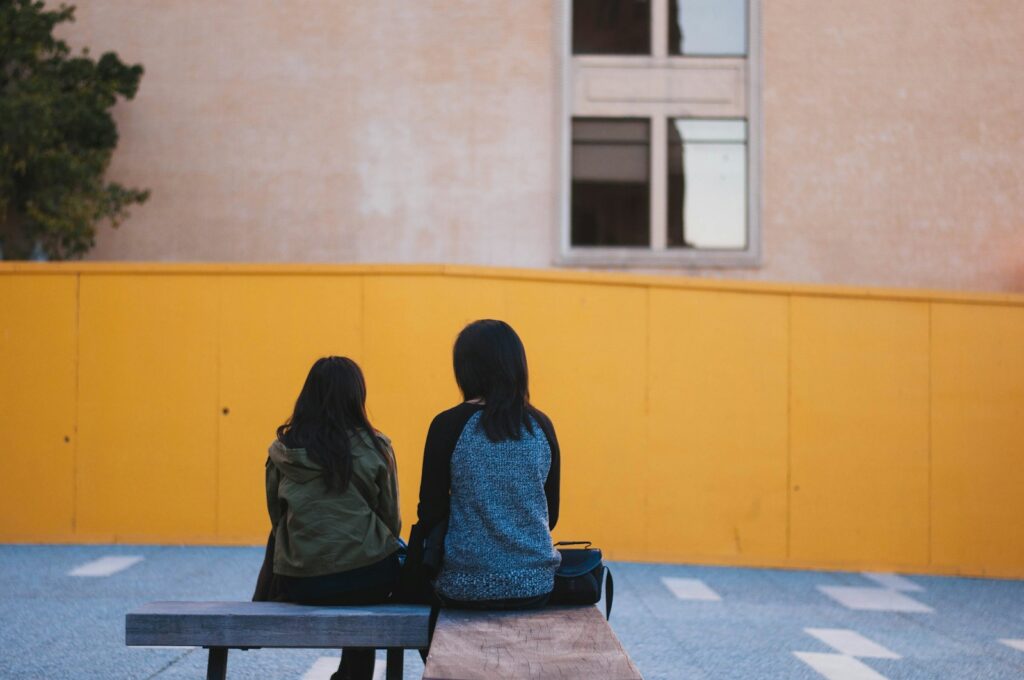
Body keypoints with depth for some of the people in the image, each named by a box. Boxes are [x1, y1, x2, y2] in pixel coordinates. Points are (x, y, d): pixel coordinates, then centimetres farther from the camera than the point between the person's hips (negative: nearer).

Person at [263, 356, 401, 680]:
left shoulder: (282, 452, 1)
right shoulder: (373, 448, -5)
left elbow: (277, 519, 8)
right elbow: (391, 520, 2)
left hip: (297, 584, 2)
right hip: (367, 579, -2)